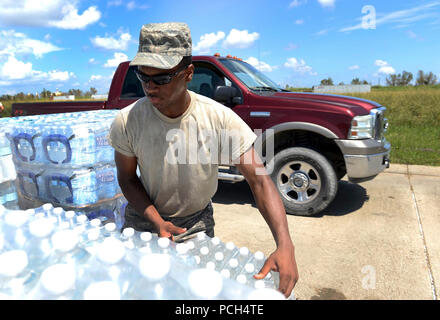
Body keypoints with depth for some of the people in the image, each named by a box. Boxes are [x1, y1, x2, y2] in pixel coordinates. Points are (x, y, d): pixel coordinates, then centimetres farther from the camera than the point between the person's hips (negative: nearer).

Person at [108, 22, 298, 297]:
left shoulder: (220, 119, -25)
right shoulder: (127, 122, -21)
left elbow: (259, 180, -26)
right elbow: (127, 178, -7)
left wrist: (285, 246, -37)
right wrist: (157, 222, -22)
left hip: (197, 222, 0)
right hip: (145, 218, 1)